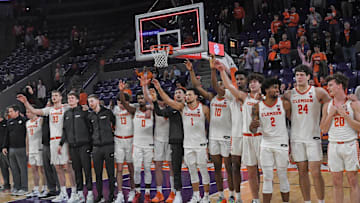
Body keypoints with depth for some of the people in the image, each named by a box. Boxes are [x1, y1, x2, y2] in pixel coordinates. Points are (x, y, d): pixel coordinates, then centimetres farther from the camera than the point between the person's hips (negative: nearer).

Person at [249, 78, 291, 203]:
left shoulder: (285, 104, -2)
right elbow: (253, 130, 4)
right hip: (265, 145, 2)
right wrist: (253, 125, -19)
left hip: (282, 144, -1)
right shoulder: (258, 107, 2)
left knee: (282, 176, 6)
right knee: (267, 178, 4)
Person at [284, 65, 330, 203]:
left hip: (313, 137, -2)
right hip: (296, 138, 2)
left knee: (315, 172, -4)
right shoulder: (289, 95, 5)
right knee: (302, 172, 8)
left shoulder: (318, 92, -1)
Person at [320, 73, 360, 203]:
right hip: (333, 146, 3)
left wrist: (344, 114, -14)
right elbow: (324, 130, 7)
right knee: (337, 183, 7)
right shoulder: (327, 106, 8)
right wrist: (330, 114, -6)